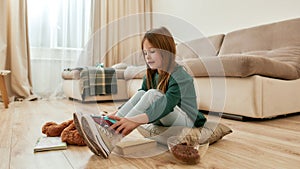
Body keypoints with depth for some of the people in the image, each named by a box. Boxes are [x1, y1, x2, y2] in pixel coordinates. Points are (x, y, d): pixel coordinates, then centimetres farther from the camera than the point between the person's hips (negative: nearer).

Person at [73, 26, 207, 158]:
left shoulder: (180, 76, -19)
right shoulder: (150, 75, 4)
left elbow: (167, 103, -35)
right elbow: (138, 100, -7)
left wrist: (136, 120, -49)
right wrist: (116, 114, -25)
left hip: (188, 122, -6)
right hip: (164, 121, 6)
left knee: (152, 94, -29)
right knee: (140, 94, -16)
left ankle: (112, 137, -43)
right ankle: (107, 126, -34)